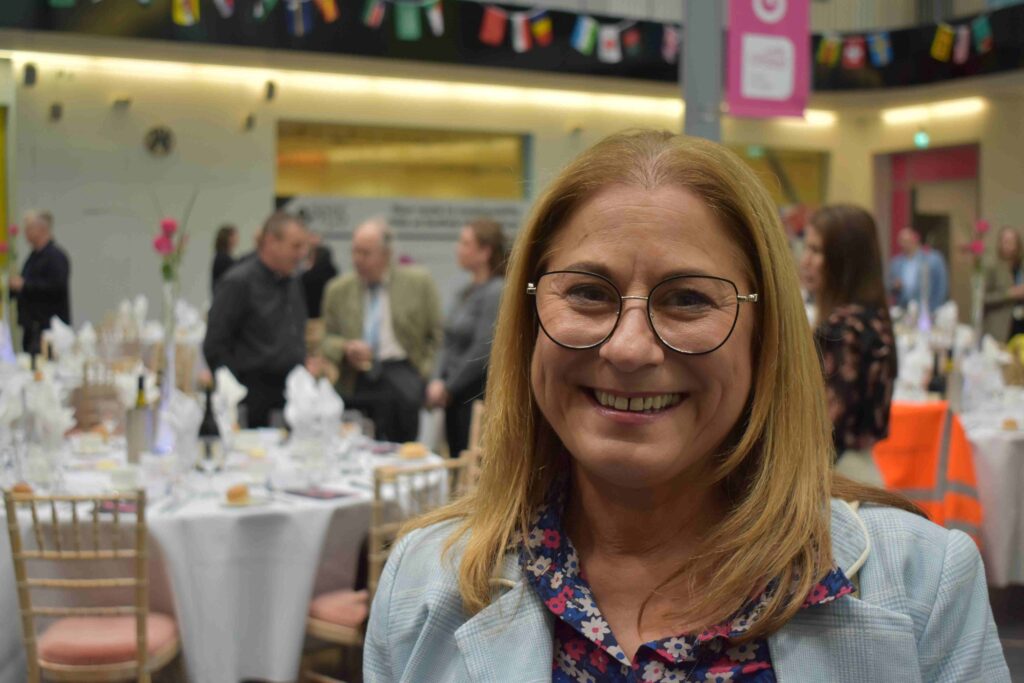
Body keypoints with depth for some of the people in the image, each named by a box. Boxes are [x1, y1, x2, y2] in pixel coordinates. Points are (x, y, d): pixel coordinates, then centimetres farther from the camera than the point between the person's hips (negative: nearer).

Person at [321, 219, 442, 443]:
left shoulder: (418, 282, 5)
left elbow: (437, 335, 8)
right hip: (357, 376, 1)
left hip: (401, 370, -1)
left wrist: (427, 373, -5)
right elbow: (328, 340, 15)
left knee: (401, 394, -29)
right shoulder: (338, 289, 11)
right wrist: (345, 349, -6)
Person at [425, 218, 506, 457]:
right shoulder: (466, 292, 13)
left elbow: (484, 351, -18)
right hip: (455, 397, 8)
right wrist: (438, 381, 0)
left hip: (479, 397, -8)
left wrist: (449, 388, -11)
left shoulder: (497, 292, -13)